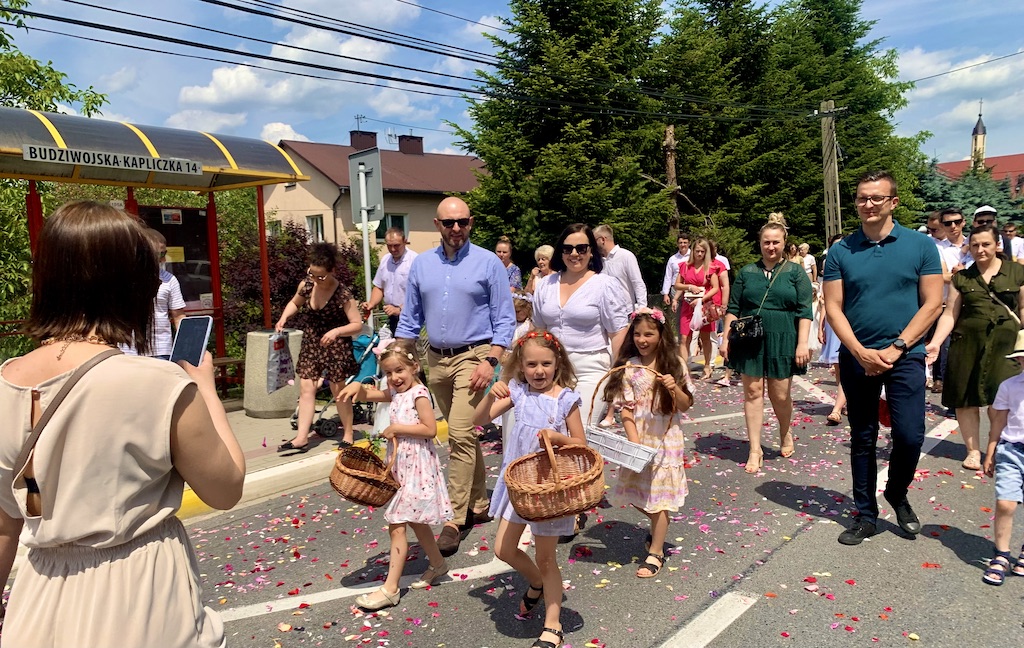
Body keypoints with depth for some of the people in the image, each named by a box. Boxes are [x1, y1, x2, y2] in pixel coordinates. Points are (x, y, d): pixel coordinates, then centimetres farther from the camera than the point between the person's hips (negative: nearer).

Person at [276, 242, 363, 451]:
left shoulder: (343, 295, -20)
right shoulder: (306, 285, -5)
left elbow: (358, 325, -16)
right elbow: (294, 303, 16)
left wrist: (337, 331, -32)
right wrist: (283, 318, -2)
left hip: (335, 346, -5)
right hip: (310, 343, 5)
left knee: (339, 390, 6)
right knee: (306, 389, 2)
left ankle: (348, 433, 23)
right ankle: (301, 438, 4)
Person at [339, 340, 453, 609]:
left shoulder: (419, 393, -14)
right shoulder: (394, 393, 10)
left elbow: (430, 429, -22)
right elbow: (366, 395, 11)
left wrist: (396, 428, -19)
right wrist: (357, 387, -12)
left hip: (416, 466, -9)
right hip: (399, 464, 9)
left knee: (397, 525, -9)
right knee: (415, 521, 20)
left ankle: (390, 588, -5)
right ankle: (437, 564, 38)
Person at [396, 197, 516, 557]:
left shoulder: (488, 263, -5)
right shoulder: (421, 264, 7)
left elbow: (504, 320, -5)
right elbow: (410, 319, 11)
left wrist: (490, 361, -16)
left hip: (472, 356, -5)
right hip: (436, 359, 5)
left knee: (460, 435, -13)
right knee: (464, 436, 15)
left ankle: (455, 520, -7)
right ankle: (478, 506, 28)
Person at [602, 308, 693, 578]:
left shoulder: (674, 364, -5)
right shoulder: (629, 367, -3)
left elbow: (685, 406, -3)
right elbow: (626, 409, -4)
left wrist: (674, 388, -23)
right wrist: (634, 441, -15)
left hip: (666, 440, -3)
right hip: (639, 438, 3)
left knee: (659, 497, 2)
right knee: (636, 496, 13)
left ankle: (656, 552, 16)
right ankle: (658, 529, 42)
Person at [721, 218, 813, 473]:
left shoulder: (796, 272, 5)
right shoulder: (747, 272, 10)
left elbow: (805, 311, -1)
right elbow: (733, 308, 11)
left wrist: (802, 343, -9)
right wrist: (725, 338, 3)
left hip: (782, 341, -1)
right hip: (749, 340, 1)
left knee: (780, 395, 3)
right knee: (752, 391, -1)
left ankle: (785, 435, 33)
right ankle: (755, 450, 6)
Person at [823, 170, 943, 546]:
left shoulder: (920, 246, -1)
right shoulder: (841, 251, 2)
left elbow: (932, 303, -3)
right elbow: (833, 308, -1)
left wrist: (896, 348, -12)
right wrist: (862, 352, -12)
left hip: (905, 356, -1)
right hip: (856, 357, 1)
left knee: (910, 436, -6)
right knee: (862, 440, 10)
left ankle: (898, 494, 25)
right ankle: (865, 515, 23)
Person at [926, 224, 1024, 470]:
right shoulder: (962, 278, 9)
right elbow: (950, 314, 6)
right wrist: (935, 342, -5)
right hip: (967, 342, 2)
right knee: (965, 398, 3)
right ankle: (973, 450, 18)